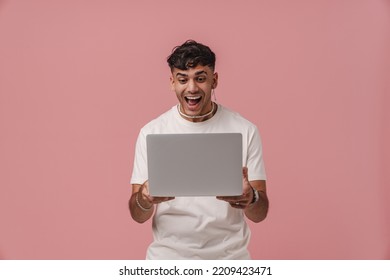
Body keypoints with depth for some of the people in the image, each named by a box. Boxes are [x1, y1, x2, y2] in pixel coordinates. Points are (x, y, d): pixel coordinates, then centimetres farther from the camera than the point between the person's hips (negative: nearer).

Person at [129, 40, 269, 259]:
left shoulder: (245, 131, -4)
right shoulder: (151, 132, -2)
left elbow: (260, 213, -4)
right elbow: (138, 215, -2)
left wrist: (250, 198, -27)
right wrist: (145, 198, -24)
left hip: (228, 257, 2)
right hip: (168, 256, -1)